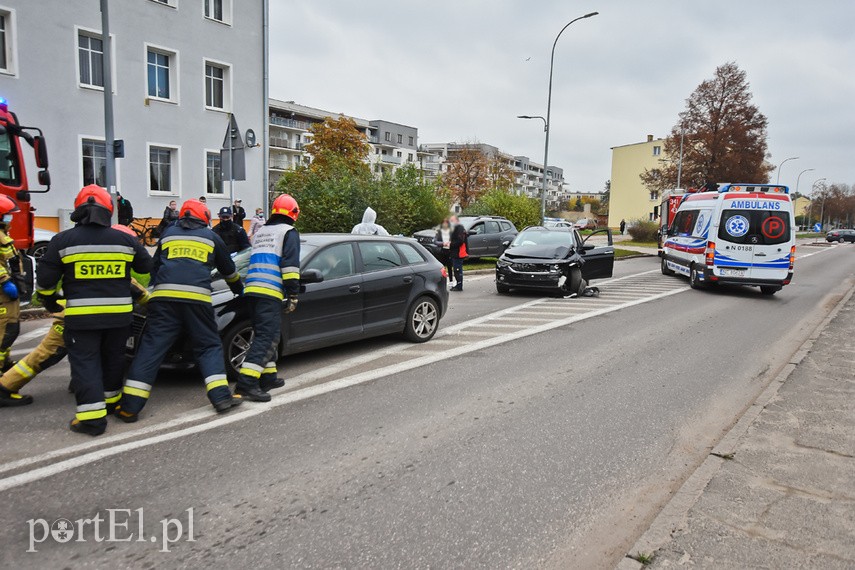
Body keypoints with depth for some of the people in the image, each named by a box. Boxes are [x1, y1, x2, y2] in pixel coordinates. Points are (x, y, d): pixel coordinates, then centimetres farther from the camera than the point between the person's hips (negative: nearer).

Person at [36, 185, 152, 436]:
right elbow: (148, 269, 13)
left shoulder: (63, 240, -3)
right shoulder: (126, 240, 3)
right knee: (113, 359, 19)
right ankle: (111, 400, 34)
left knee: (85, 363, 2)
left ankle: (92, 416, -3)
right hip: (119, 313, 3)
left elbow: (46, 278, 1)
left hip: (81, 315, -2)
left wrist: (49, 301, 19)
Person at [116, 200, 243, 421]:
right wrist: (239, 290, 49)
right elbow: (229, 270, 32)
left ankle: (130, 406, -3)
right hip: (197, 298, -1)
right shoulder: (211, 236, 21)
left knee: (151, 348, 1)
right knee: (209, 346, 9)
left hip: (163, 296, 1)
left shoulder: (168, 234, 25)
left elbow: (154, 267, 34)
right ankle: (221, 397, -2)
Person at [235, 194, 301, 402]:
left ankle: (268, 377, 22)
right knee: (267, 337, -12)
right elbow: (290, 266, -8)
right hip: (270, 292, -8)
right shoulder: (289, 232, 3)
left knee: (264, 334, 17)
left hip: (252, 290, 8)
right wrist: (292, 296, -7)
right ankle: (246, 384, -21)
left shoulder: (260, 232, 26)